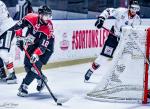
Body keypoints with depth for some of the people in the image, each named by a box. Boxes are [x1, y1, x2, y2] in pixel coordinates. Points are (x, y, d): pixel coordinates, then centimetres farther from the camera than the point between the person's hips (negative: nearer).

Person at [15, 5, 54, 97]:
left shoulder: (48, 27, -28)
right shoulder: (31, 18, -21)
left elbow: (43, 45, -33)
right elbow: (19, 25, -9)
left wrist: (36, 54, -45)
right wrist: (19, 36, -22)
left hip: (46, 46, -4)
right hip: (32, 44, 5)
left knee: (35, 66, -18)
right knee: (27, 65, 4)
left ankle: (24, 86, -11)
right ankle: (41, 79, 27)